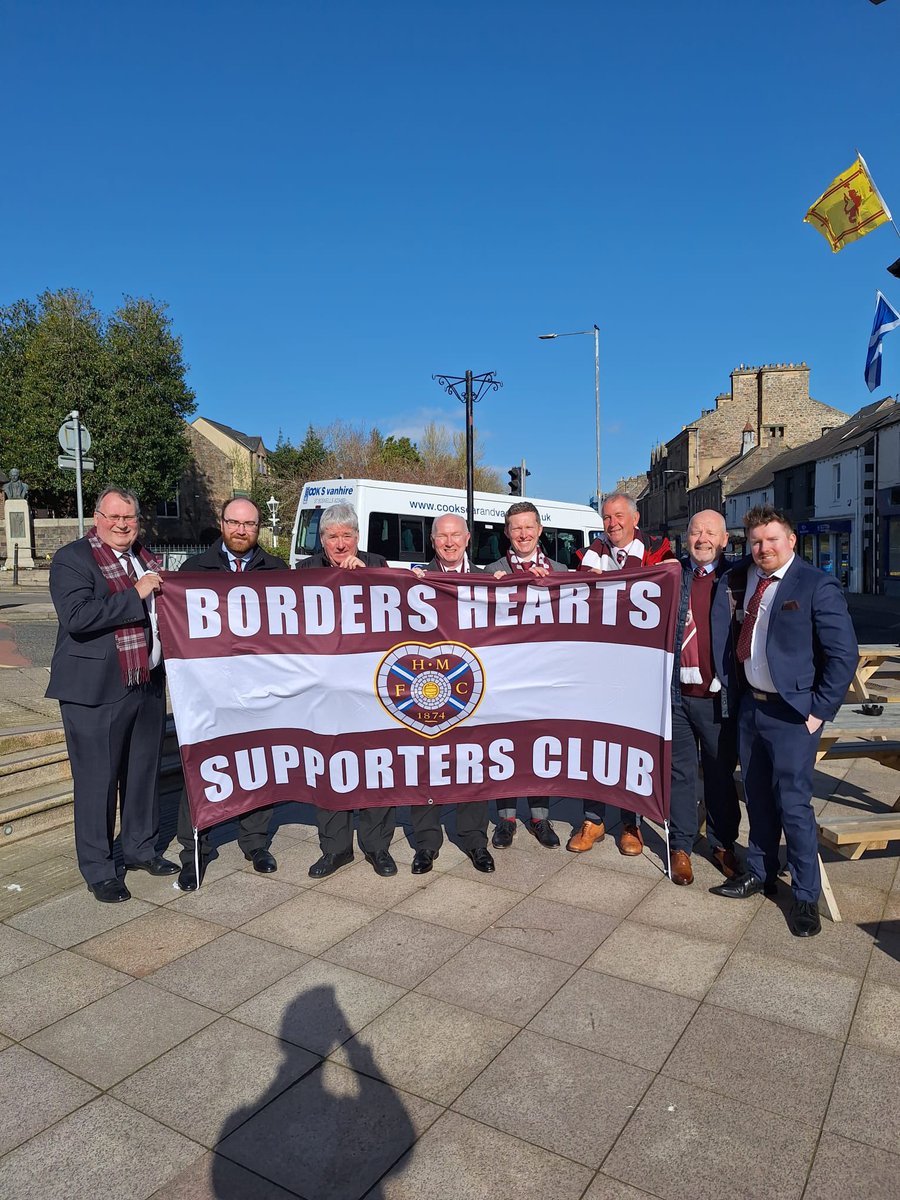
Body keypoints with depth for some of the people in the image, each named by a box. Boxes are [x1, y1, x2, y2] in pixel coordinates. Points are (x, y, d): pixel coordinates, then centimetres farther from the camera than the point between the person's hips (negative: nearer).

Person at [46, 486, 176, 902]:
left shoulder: (143, 557, 14)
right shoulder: (71, 559, -9)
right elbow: (77, 618, -24)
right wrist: (136, 595, -23)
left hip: (147, 685, 7)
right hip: (97, 693, -7)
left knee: (144, 773, 17)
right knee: (97, 782, 3)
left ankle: (141, 849, 34)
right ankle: (98, 871, 18)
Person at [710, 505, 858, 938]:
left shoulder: (816, 585, -13)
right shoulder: (740, 578, 4)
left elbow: (844, 653, -13)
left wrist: (820, 710, -13)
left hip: (792, 712, -5)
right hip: (750, 704, 6)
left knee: (793, 804, 0)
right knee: (757, 798, 17)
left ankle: (806, 897, 17)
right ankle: (760, 874, 34)